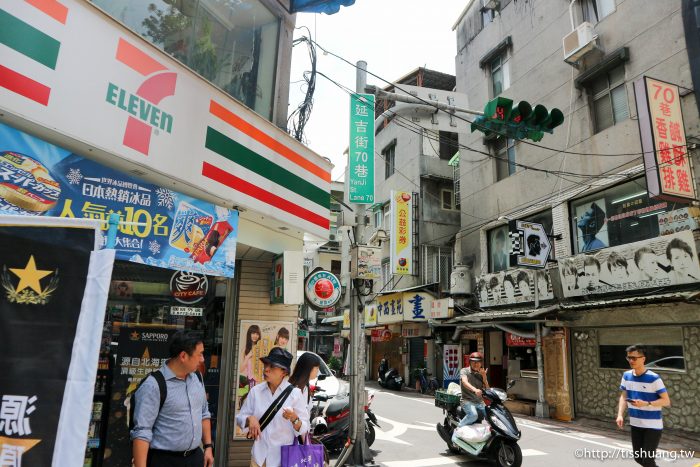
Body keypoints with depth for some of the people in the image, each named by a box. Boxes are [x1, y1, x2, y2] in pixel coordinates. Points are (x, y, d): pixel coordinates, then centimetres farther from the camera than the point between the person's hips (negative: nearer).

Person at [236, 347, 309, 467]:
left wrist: (294, 419, -28)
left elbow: (304, 428, -9)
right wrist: (250, 419, -15)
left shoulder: (295, 393, -10)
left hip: (284, 457, -2)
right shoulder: (255, 391, -3)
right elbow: (240, 418, 5)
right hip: (259, 456, 2)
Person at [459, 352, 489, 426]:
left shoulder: (481, 374, 12)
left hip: (480, 402, 5)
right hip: (467, 401, -5)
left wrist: (484, 376, -9)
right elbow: (465, 382, -25)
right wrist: (475, 389, -44)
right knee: (473, 415, -32)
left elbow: (487, 390, 5)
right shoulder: (464, 371, -4)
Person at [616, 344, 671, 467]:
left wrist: (645, 404, -27)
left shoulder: (653, 378, -17)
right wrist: (620, 415, -4)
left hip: (653, 426, -6)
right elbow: (623, 397, 8)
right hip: (635, 424, 6)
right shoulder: (626, 376, 1)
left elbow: (666, 401, -14)